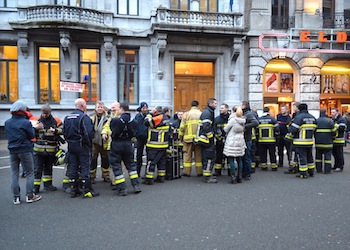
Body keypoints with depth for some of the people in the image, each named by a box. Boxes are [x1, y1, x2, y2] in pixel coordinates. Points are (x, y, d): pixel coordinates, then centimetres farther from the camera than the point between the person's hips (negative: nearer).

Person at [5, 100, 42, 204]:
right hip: (25, 151, -5)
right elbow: (32, 135, -8)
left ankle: (16, 197, 15)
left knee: (14, 174, 11)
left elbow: (8, 135, 13)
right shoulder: (26, 122, -14)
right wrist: (32, 127, 6)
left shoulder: (7, 123, 4)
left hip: (13, 151, 5)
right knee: (30, 173, 6)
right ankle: (29, 195, 8)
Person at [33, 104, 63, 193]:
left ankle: (47, 184, 31)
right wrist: (36, 128, -17)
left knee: (48, 168, 17)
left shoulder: (56, 121, 0)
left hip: (51, 150, 1)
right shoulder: (37, 120, 1)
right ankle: (36, 187, 7)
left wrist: (55, 130, -22)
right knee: (37, 169, -1)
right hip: (39, 149, -1)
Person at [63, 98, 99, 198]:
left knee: (72, 167, 12)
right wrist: (89, 144, -7)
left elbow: (64, 132, 14)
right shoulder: (84, 117, -15)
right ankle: (87, 190, 3)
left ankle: (73, 190, 19)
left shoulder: (67, 117, 10)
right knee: (85, 167, -1)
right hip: (82, 146, -7)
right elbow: (88, 133, -21)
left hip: (71, 146, 7)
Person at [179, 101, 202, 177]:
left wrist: (181, 137, 7)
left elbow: (182, 127, -3)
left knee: (187, 154, 7)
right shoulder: (202, 114, 2)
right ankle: (199, 172, 15)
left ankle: (187, 172, 10)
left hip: (188, 138, -1)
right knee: (198, 155, 10)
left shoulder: (186, 114, -2)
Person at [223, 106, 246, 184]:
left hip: (232, 143, -7)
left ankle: (233, 178, -2)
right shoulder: (242, 120, 6)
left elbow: (225, 129, -4)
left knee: (231, 160, -1)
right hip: (240, 142, 7)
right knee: (239, 160, 12)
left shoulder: (233, 119, -13)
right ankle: (239, 177, 18)